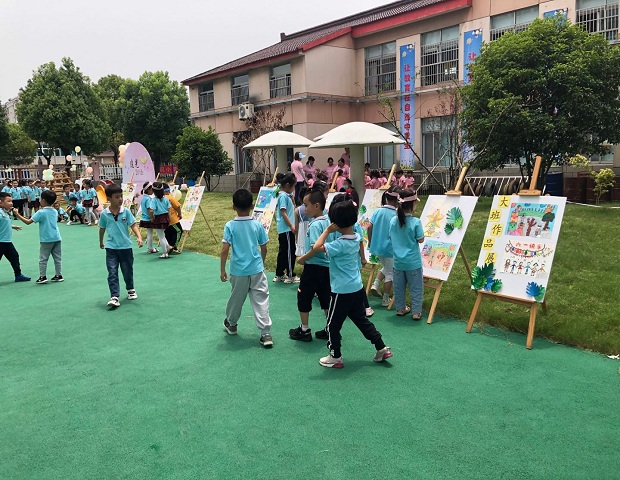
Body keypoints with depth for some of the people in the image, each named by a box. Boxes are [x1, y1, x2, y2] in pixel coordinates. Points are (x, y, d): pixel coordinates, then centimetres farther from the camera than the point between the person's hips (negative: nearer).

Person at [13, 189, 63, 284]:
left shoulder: (41, 213, -11)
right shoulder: (55, 212, 7)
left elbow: (28, 222, -11)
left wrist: (17, 214, -3)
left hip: (46, 240, -5)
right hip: (57, 238, 5)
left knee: (43, 259, 4)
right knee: (57, 258, 10)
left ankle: (43, 277, 4)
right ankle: (59, 275, 14)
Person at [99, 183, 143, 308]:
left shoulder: (126, 211, -6)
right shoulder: (104, 214, -4)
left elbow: (133, 225, -8)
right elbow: (102, 229, 11)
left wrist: (139, 237, -24)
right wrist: (101, 242, 23)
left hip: (126, 247, 1)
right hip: (111, 248, 0)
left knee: (128, 271, 13)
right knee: (112, 273, -8)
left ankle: (130, 289, 38)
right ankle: (114, 297, -9)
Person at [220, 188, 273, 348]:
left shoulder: (230, 226, -8)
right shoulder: (257, 225, -3)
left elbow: (225, 250, -12)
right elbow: (264, 248, 5)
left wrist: (222, 270, -2)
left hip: (238, 271, 0)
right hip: (257, 269, 0)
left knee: (236, 298, 19)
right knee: (261, 300, 0)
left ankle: (231, 324, 41)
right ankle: (266, 334, -4)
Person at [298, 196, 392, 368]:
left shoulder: (340, 244, -24)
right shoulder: (356, 238, 3)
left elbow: (317, 247, -28)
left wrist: (327, 230, -19)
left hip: (342, 291, -8)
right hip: (357, 288, 8)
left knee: (333, 324, 8)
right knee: (362, 320, 21)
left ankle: (335, 357, 19)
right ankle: (382, 349, 24)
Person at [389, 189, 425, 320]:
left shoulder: (393, 221, -6)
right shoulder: (416, 222, -19)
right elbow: (421, 240, -11)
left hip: (398, 260, 4)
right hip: (413, 261, -4)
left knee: (399, 286, 17)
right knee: (416, 287, 9)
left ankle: (401, 309, 29)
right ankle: (416, 312, 14)